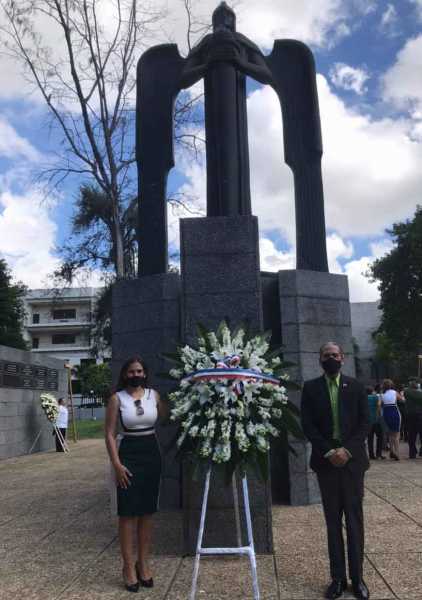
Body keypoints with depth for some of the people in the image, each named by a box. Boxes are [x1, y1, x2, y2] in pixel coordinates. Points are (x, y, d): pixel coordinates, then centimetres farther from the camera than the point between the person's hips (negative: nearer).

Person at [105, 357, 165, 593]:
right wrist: (117, 464, -13)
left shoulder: (154, 395, 4)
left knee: (148, 511, 9)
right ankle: (129, 565, 12)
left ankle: (143, 562, 22)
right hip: (128, 454, -3)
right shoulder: (117, 398, -4)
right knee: (128, 513, 0)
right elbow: (110, 434, -6)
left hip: (152, 454, 3)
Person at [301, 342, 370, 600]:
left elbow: (365, 423, 0)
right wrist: (329, 451, -12)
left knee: (355, 519, 5)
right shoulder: (311, 388, 3)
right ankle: (338, 578, 13)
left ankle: (357, 578, 14)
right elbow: (308, 425, -2)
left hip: (352, 460, 0)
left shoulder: (356, 387, 4)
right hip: (326, 461, 0)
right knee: (333, 521, 6)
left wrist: (346, 450, -12)